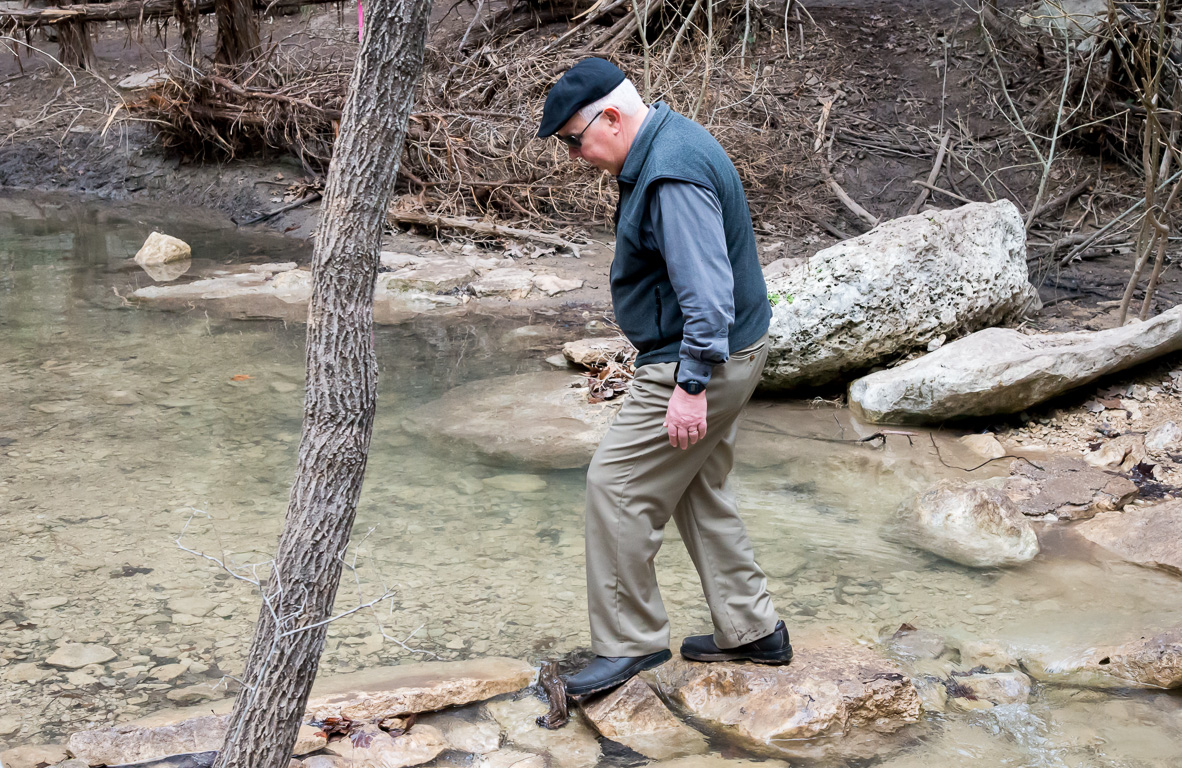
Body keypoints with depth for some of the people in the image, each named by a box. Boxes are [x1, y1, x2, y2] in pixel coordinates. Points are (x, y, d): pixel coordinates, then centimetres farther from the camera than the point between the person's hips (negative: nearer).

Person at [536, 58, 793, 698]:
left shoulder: (674, 176, -25)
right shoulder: (666, 142, 10)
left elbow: (706, 291, -29)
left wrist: (692, 385, -28)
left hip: (699, 361, -11)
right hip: (720, 355, 11)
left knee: (617, 485, -5)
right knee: (698, 490, 18)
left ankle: (629, 641, 7)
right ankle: (751, 631, 27)